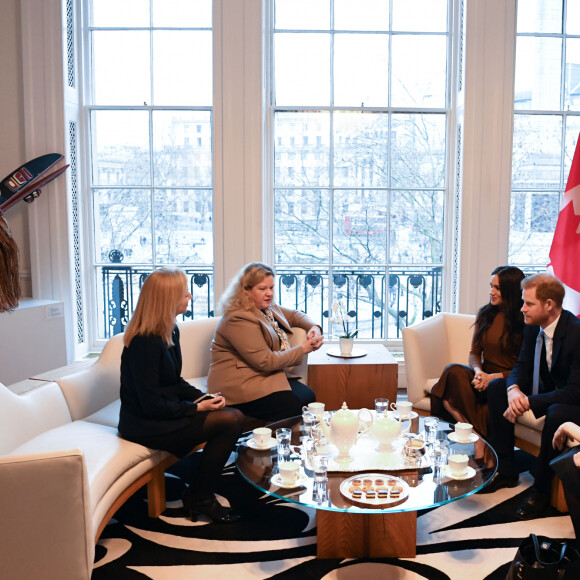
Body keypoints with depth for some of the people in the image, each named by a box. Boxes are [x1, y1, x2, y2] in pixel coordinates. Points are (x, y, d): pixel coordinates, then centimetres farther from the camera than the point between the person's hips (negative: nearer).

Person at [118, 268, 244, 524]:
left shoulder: (170, 331, 7)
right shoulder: (145, 342, -22)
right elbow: (152, 405, -21)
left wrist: (205, 397, -1)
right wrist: (197, 408, -15)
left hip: (164, 412, 9)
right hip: (144, 425, -9)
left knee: (236, 416, -7)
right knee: (229, 422, -18)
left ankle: (199, 491, 6)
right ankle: (200, 498, 1)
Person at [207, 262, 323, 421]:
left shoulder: (267, 308, 12)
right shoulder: (238, 319, -19)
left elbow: (294, 315, 28)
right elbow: (265, 361, -20)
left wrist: (313, 328, 5)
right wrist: (303, 349, -14)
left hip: (271, 374, 9)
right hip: (240, 385, -9)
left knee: (308, 396, -16)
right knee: (293, 406, -26)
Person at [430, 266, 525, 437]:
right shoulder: (484, 313, 10)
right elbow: (474, 352, 11)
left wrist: (495, 377, -18)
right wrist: (478, 371, -11)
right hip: (484, 376, 5)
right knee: (455, 370, -28)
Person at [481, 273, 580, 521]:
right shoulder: (533, 327, -5)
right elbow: (522, 366, 1)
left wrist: (527, 402, -33)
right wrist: (514, 390, -22)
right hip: (547, 389, 8)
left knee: (557, 413, -38)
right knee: (496, 387, -5)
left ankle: (541, 487, -13)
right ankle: (505, 471, 1)